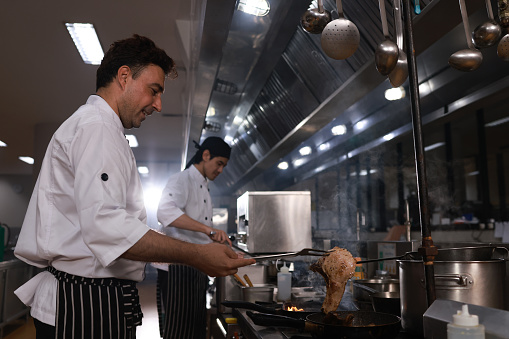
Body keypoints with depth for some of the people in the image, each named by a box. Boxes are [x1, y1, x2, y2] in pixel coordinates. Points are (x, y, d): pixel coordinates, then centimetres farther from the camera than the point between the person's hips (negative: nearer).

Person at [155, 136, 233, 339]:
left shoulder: (203, 188, 19)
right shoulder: (181, 180, -10)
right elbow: (166, 212, -31)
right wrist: (208, 229, -38)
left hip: (197, 269, 10)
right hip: (178, 268, -9)